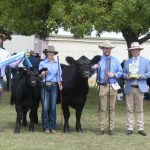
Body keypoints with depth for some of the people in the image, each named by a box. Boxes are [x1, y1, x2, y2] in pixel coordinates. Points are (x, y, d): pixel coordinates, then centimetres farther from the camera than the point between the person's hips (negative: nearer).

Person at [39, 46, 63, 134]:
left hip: (54, 86, 2)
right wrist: (42, 74, -18)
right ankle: (46, 127, 2)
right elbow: (40, 77, 4)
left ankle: (53, 127, 8)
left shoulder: (57, 64, 13)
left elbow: (59, 75, 14)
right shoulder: (42, 63, 5)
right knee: (45, 106, -5)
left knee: (53, 107, 1)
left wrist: (60, 83, -3)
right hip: (44, 86, -2)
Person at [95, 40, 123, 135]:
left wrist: (114, 74, -8)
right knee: (102, 108, -2)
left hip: (113, 86, 2)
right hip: (102, 86, -2)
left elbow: (120, 72, 11)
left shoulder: (115, 60, 12)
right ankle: (101, 128, 2)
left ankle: (111, 129, 8)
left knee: (112, 108, 4)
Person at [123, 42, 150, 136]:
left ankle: (140, 128, 3)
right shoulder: (127, 62, 15)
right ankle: (130, 128, 5)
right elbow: (123, 73, 12)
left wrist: (140, 76, -13)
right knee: (130, 109, 1)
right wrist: (127, 76, -10)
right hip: (129, 88, 2)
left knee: (140, 109, 0)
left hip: (140, 88, -2)